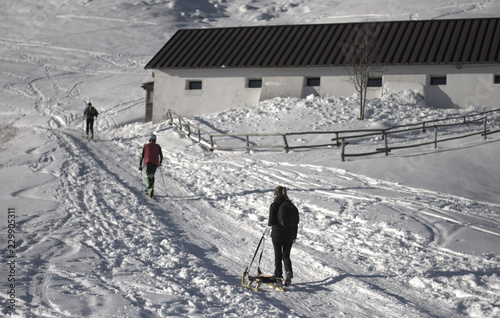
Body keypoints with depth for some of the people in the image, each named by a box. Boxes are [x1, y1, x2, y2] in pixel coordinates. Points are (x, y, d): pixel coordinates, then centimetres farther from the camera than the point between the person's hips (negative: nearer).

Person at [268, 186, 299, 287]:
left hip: (277, 234, -4)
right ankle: (289, 272, -12)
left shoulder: (274, 205, -10)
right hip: (289, 234, 4)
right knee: (286, 255, 11)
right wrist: (294, 236, 16)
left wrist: (269, 224, 12)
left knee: (278, 256, 8)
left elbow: (272, 221, -12)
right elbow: (296, 221, 8)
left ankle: (278, 277, 10)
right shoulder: (292, 205, 5)